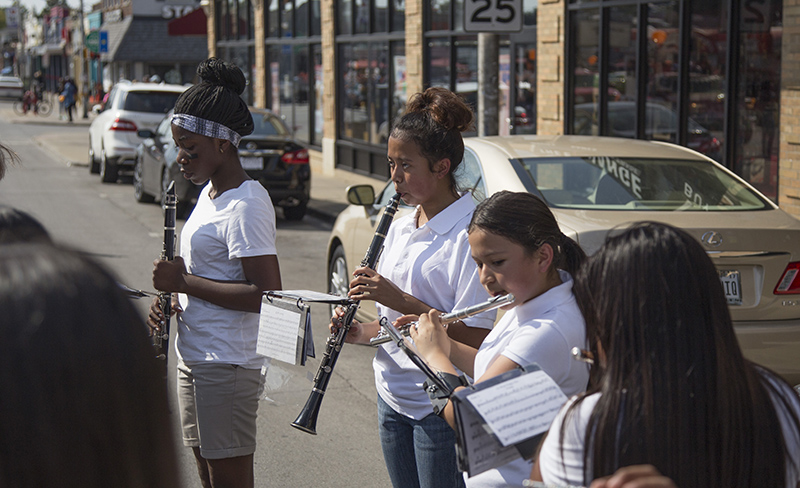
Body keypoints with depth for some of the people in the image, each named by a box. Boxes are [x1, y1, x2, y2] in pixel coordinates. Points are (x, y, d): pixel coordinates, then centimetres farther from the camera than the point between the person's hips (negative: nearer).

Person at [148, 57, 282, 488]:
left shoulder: (246, 205, -19)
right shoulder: (210, 192, 12)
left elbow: (266, 294, -25)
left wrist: (185, 282, -21)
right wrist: (171, 293, 4)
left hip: (228, 364, -10)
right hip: (194, 356, 10)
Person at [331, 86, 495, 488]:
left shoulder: (471, 232, -14)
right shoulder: (399, 229, 12)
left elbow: (475, 336, -20)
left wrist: (399, 299, -21)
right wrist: (360, 332, 0)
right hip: (393, 398, 7)